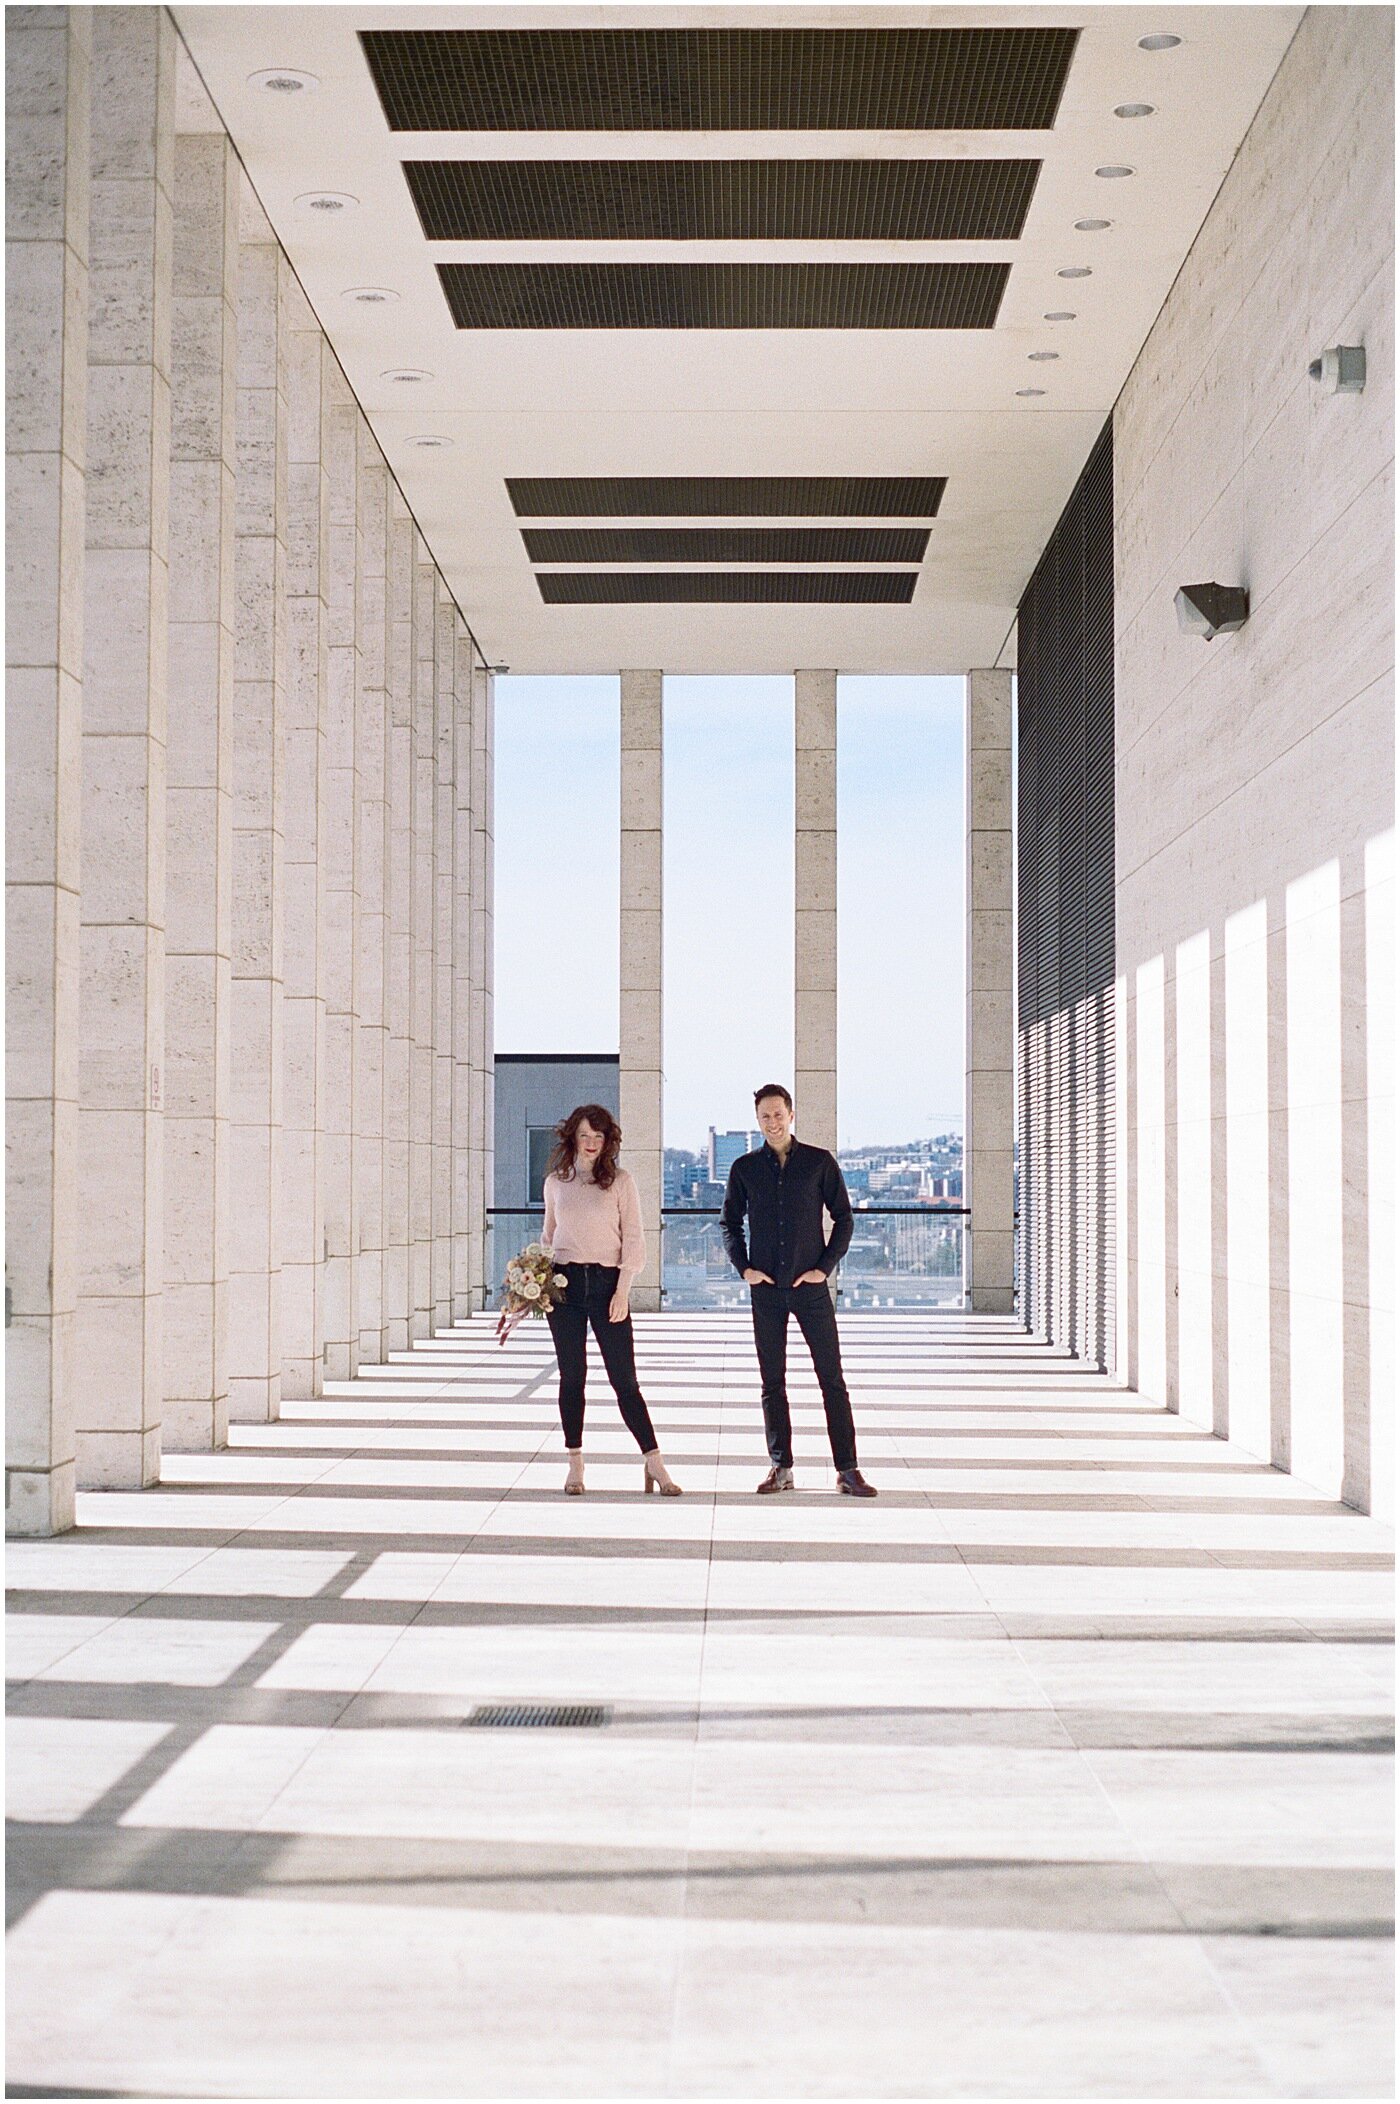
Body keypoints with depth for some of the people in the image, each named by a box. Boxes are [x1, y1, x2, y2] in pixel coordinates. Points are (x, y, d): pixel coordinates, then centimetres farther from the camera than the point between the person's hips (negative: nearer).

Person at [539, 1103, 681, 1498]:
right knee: (571, 1375, 4)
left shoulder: (620, 1182, 2)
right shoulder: (555, 1183, 10)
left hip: (606, 1283, -2)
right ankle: (575, 1463, 10)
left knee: (624, 1378, -5)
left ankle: (653, 1462, -2)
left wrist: (622, 1291, -7)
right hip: (564, 1282, 2)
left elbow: (633, 1241, 1)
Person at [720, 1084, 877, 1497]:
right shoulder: (745, 1168, 6)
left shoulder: (820, 1162, 1)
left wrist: (825, 1266, -5)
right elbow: (729, 1222, 14)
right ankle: (781, 1467, 11)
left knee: (832, 1377, -4)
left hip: (810, 1285, -2)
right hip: (766, 1288, 2)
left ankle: (847, 1470, -2)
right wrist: (743, 1267, 1)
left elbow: (843, 1218, 4)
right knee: (772, 1381, 5)